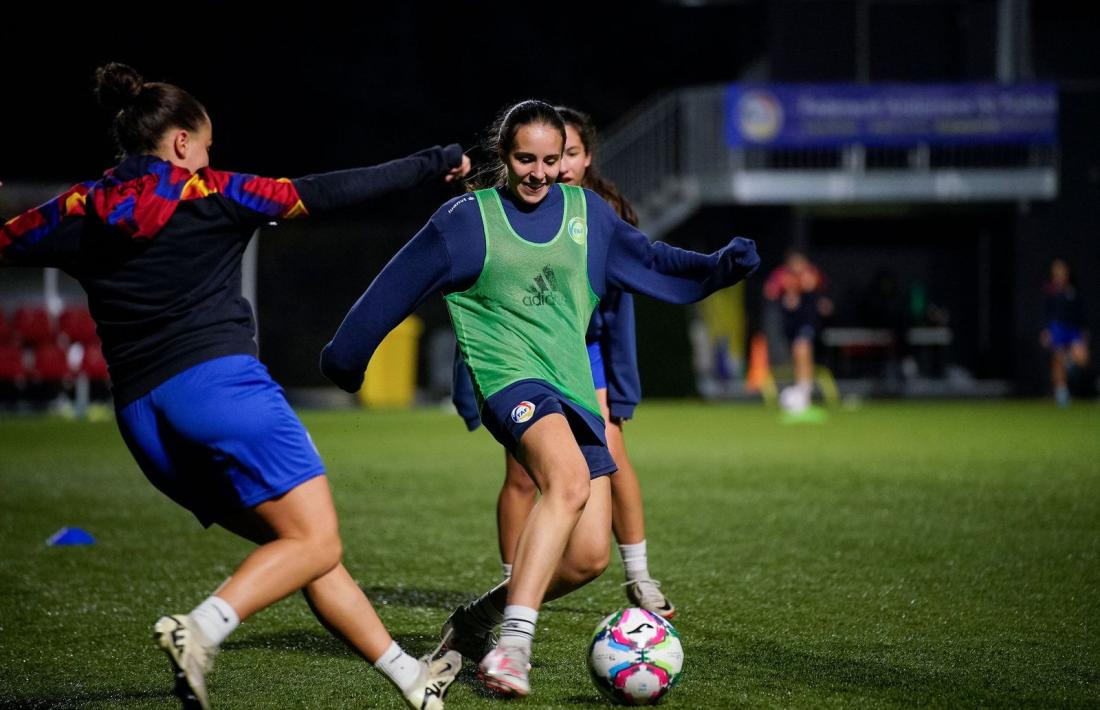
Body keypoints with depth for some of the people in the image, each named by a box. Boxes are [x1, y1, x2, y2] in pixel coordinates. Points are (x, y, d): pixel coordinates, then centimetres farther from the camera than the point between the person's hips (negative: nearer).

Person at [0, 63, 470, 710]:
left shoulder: (79, 212, 12)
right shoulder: (207, 194, 3)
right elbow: (325, 194, 3)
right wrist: (433, 164, 12)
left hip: (141, 415, 6)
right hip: (218, 382, -6)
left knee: (298, 544, 12)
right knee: (316, 542, -5)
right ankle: (200, 629, -27)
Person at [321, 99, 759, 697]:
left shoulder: (585, 212, 12)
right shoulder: (467, 220, 0)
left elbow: (649, 261, 21)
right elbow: (394, 289, 8)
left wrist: (721, 266, 4)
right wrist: (345, 357, 15)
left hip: (574, 392, 6)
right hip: (510, 378, -6)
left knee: (588, 558, -4)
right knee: (569, 478, -36)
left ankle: (478, 619, 20)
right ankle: (513, 644, -39)